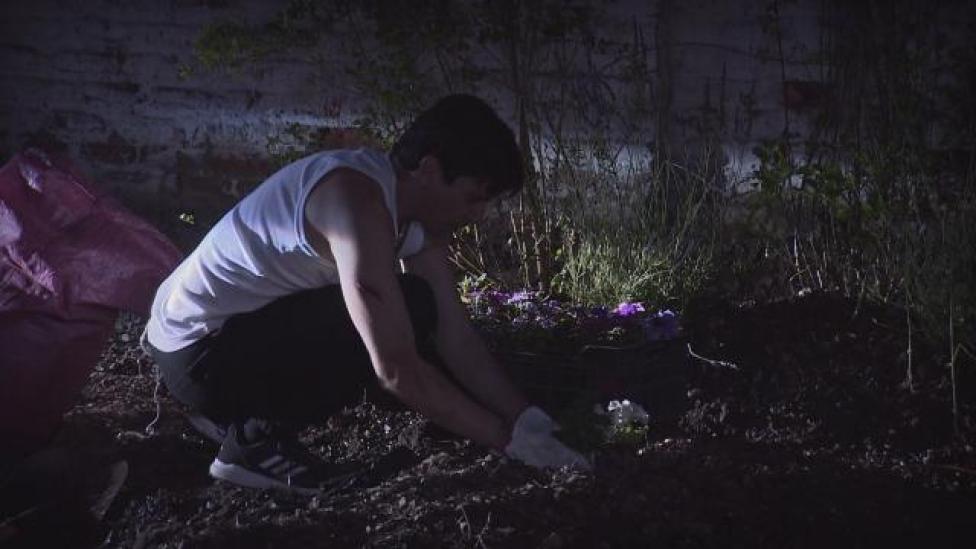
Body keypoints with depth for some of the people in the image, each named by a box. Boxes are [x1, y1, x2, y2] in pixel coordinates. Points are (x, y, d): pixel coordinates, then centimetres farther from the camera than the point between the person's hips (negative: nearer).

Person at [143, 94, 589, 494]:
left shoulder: (420, 208, 2)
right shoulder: (359, 200, -28)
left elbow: (456, 337, 2)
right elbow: (397, 370, -30)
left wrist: (529, 421, -7)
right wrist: (509, 439, -23)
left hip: (249, 326, 10)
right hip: (199, 349, -10)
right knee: (408, 312, -21)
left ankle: (243, 410, 13)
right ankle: (257, 436, -10)